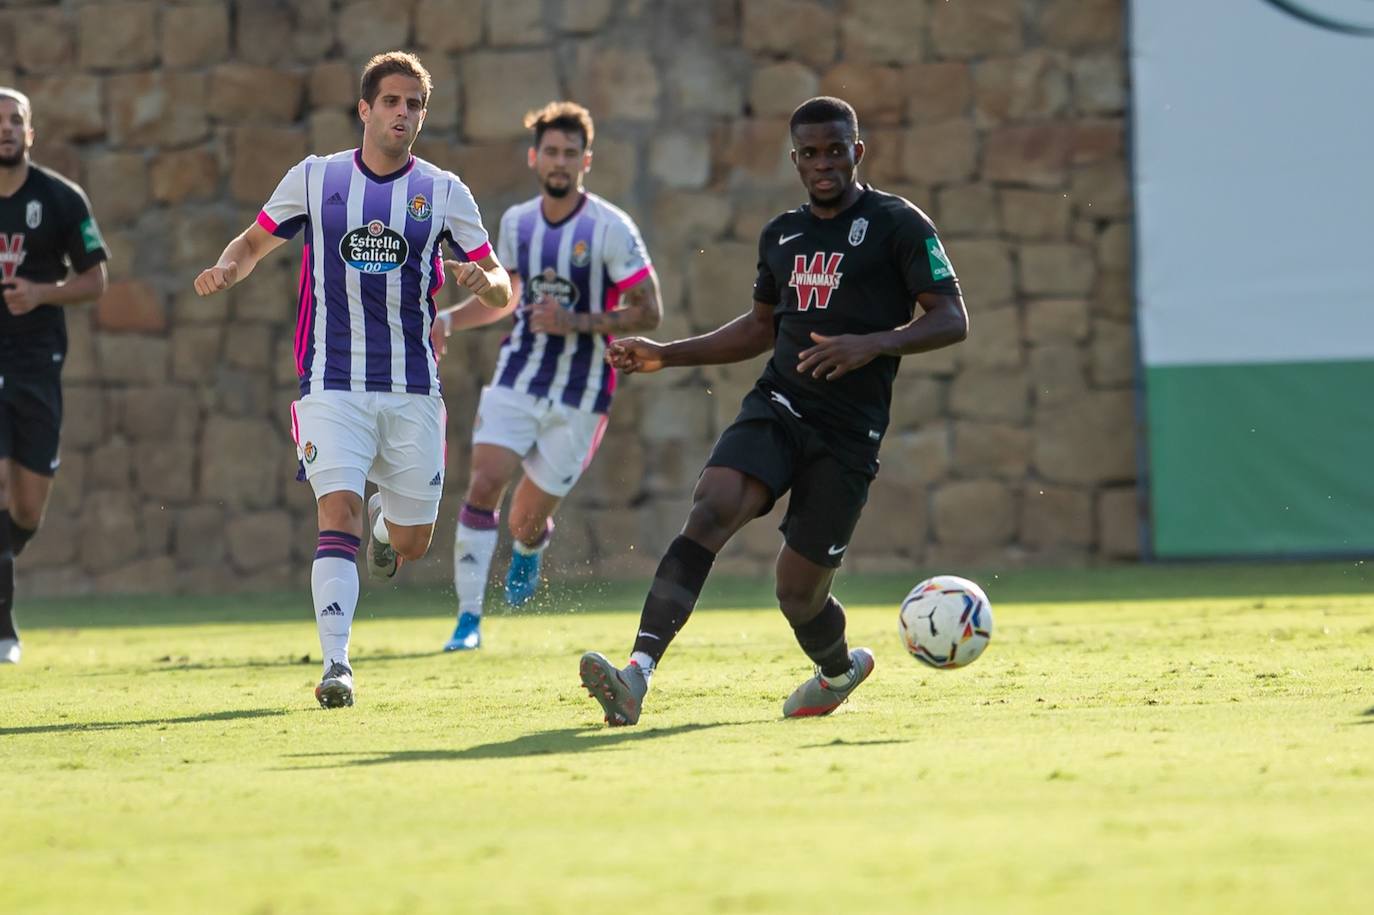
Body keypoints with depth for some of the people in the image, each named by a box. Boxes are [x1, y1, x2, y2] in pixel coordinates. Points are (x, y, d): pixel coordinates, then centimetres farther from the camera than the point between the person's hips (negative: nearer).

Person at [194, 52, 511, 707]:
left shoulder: (444, 192, 4)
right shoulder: (314, 179, 4)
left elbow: (501, 292, 6)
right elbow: (255, 243, 15)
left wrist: (486, 283, -19)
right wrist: (225, 271, -8)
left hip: (413, 390, 2)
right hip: (332, 385, -2)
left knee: (411, 544, 7)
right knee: (338, 514, -20)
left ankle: (384, 519, 45)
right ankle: (335, 666, -22)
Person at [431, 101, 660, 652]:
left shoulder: (610, 228, -10)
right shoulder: (517, 222, 6)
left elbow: (648, 313, -11)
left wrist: (575, 322, -21)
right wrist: (449, 320, 7)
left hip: (579, 396, -3)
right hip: (515, 381, 3)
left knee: (525, 524, 2)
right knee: (483, 487, -18)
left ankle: (530, 548, 41)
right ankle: (469, 617, -12)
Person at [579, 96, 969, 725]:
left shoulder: (898, 225, -2)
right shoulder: (782, 235, 16)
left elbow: (952, 320, -8)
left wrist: (871, 345, -24)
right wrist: (665, 355, 22)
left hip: (848, 434, -4)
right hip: (776, 407, 4)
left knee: (798, 592, -1)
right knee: (710, 510, -24)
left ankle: (839, 669, 37)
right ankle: (637, 676, -37)